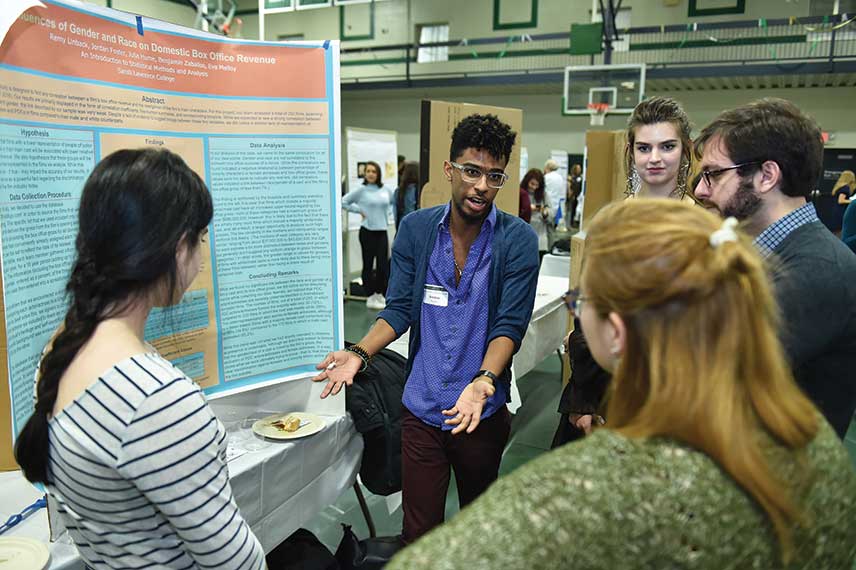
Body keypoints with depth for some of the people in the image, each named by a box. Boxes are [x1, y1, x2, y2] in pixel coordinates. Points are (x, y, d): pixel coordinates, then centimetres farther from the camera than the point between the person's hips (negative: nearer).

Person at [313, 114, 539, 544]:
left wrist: (483, 381, -28)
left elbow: (510, 325, -12)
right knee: (418, 534, 11)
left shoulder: (518, 240, -9)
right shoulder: (415, 229, -1)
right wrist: (358, 354, -15)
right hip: (421, 408, 1)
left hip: (483, 410, -1)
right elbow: (399, 310, 0)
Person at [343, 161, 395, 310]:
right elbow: (344, 202, -1)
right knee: (368, 264, 4)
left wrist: (386, 214, 8)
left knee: (383, 264, 3)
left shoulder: (385, 190, 5)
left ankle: (380, 294, 19)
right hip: (367, 231, -3)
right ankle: (370, 297, 12)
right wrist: (359, 210, -3)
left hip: (382, 231, 3)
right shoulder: (361, 190, -4)